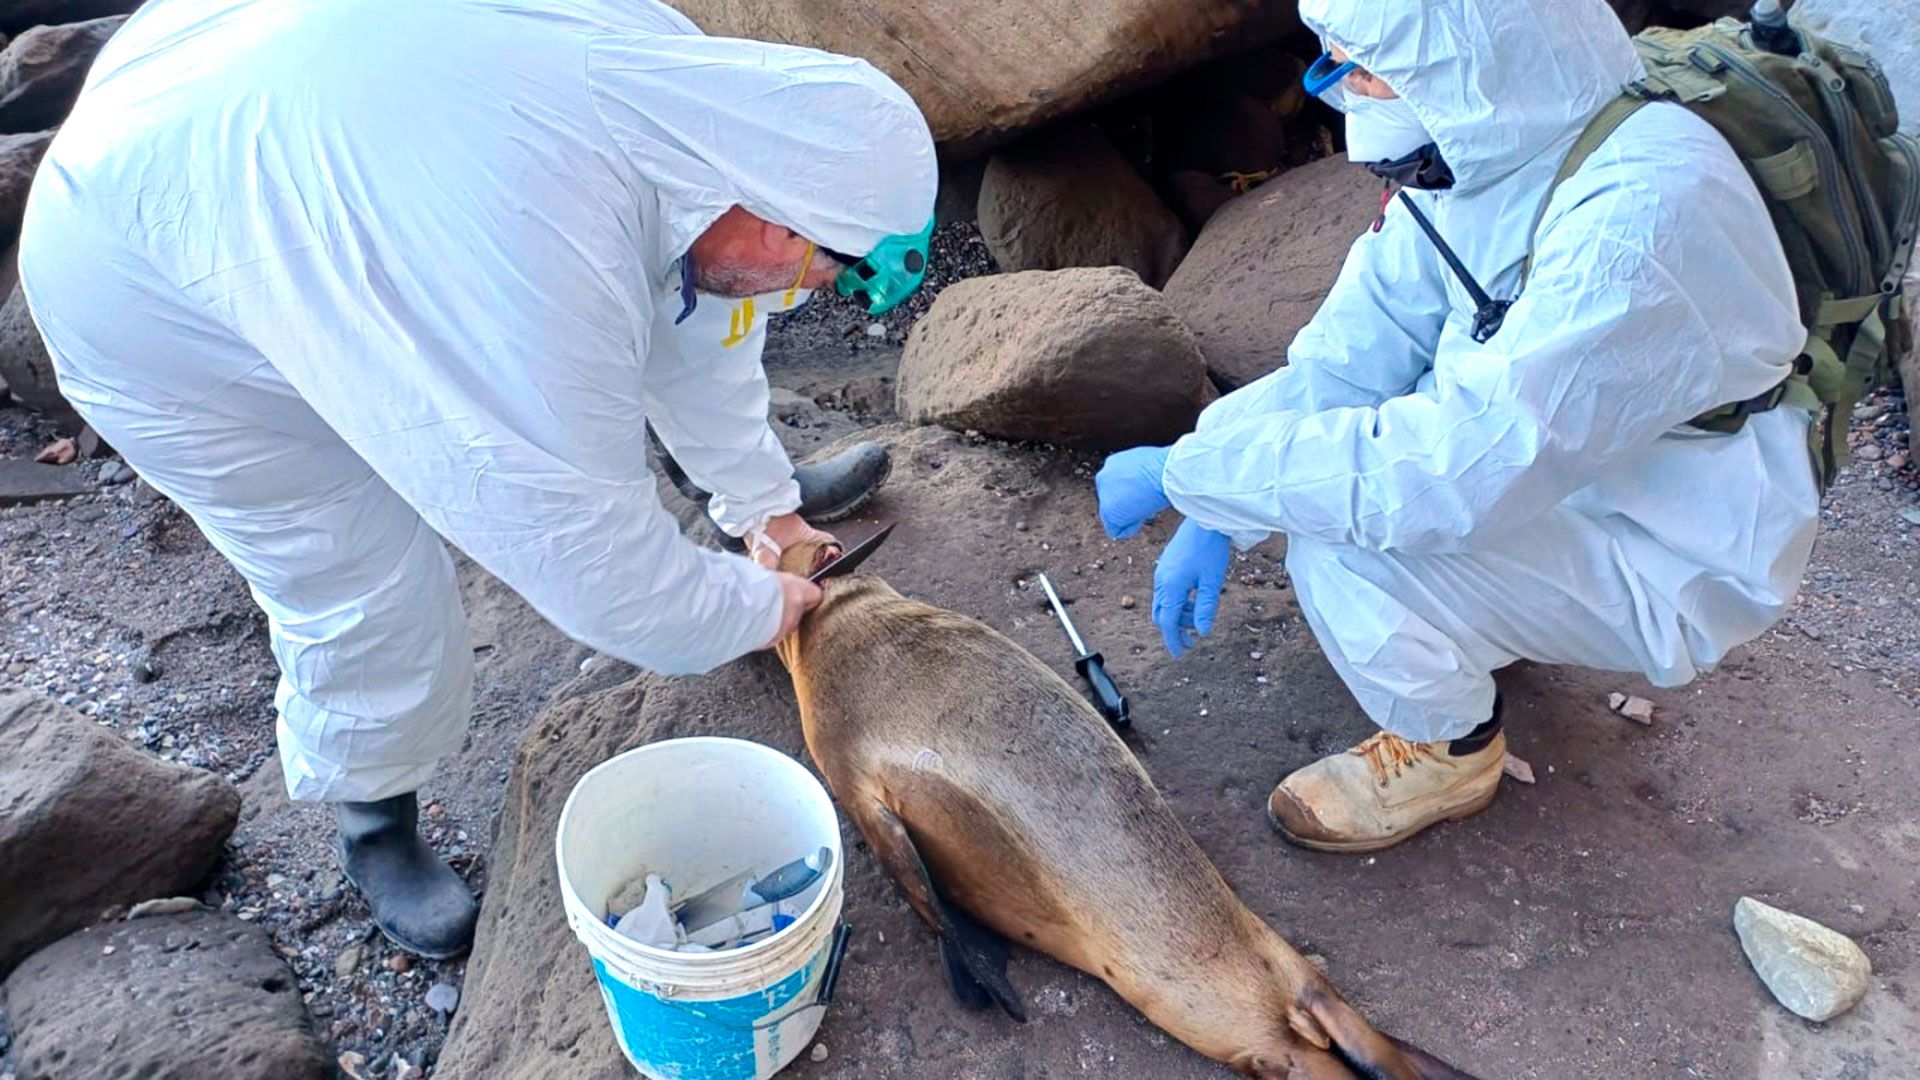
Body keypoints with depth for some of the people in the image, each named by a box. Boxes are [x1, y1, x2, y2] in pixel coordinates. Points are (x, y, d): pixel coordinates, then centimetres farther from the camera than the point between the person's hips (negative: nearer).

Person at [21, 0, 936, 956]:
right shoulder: (547, 279, -44)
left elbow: (699, 321, 0)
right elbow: (600, 573, -32)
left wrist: (763, 502, 10)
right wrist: (754, 607, -13)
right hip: (152, 292, -7)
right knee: (366, 594, -2)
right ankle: (373, 821, 27)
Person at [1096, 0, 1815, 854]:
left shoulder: (1639, 219, -36)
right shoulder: (1479, 138, -10)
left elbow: (1448, 475, -38)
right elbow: (1354, 347, -6)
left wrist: (1184, 473, -31)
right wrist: (1215, 513, -14)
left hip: (1677, 561, -8)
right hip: (1545, 459, 8)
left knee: (1344, 544, -27)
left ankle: (1449, 750, 3)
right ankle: (1488, 623, 17)